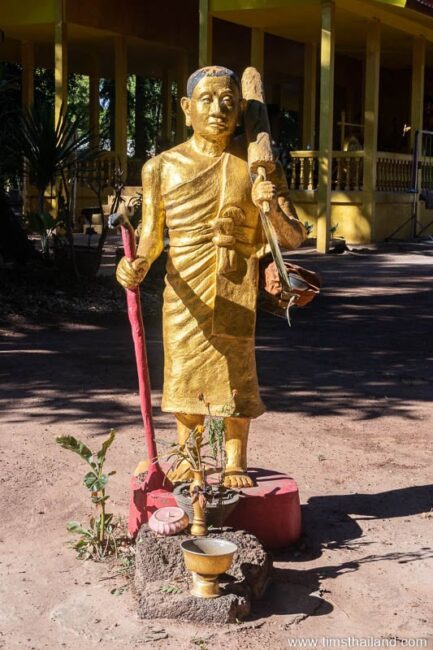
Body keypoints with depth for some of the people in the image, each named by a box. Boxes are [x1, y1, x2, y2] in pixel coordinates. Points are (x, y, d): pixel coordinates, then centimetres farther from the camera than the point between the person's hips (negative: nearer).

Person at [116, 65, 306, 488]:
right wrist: (137, 266, -17)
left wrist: (273, 209, -21)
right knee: (184, 370, 8)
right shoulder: (162, 167, 2)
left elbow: (293, 238, -1)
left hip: (237, 286, -1)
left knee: (235, 370, 4)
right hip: (184, 288, 1)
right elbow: (151, 238, 4)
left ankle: (235, 461, 23)